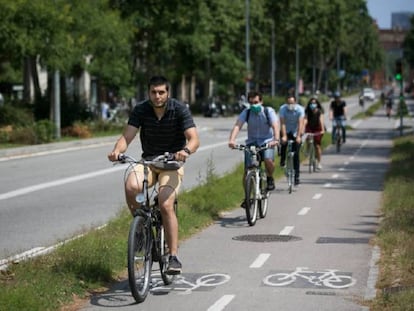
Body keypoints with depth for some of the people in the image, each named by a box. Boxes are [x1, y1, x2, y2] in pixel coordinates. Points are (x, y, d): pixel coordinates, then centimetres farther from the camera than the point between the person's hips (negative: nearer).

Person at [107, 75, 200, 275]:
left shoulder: (179, 110, -12)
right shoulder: (141, 110, -6)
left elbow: (194, 139, -21)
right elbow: (127, 137, -13)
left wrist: (186, 150, -44)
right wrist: (117, 150, -35)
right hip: (148, 161, 2)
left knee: (166, 205, -24)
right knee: (131, 186, -30)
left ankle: (173, 257, -15)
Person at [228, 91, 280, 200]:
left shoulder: (268, 111, -11)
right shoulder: (246, 112, -8)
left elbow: (275, 126, -25)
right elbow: (237, 126, -22)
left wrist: (276, 139, -45)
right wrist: (232, 140, -41)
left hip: (267, 141, -2)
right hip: (251, 142, 2)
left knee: (268, 160, -32)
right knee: (247, 172, -8)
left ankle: (270, 178, 0)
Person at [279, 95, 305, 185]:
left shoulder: (300, 109, -21)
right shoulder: (282, 108, -20)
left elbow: (301, 123, -28)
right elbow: (282, 123, -26)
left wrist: (298, 136, -39)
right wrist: (284, 136, -38)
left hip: (296, 132, -1)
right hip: (286, 131, 1)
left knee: (296, 154, -7)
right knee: (284, 142, -29)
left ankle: (296, 176, -1)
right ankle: (282, 160, -1)